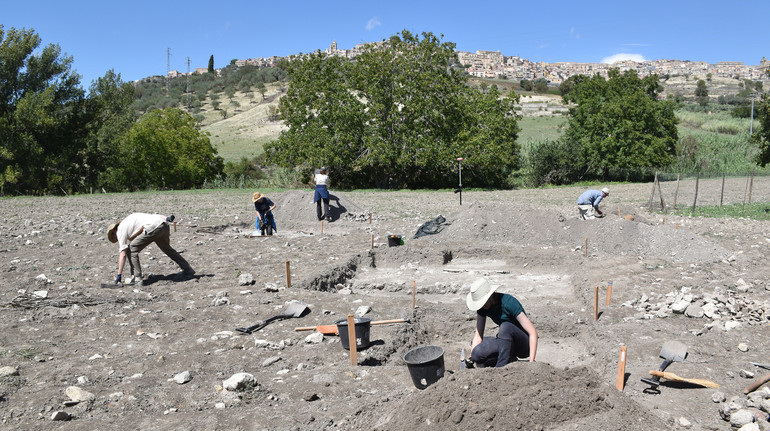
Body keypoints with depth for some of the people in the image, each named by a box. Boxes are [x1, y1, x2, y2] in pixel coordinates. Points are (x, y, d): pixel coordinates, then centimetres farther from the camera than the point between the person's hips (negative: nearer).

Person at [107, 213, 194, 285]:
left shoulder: (120, 231, 12)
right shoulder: (127, 221, 34)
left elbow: (122, 254, 4)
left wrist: (119, 275, 6)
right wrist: (166, 218, 10)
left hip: (153, 227, -9)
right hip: (164, 224, 9)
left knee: (131, 250, 5)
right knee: (167, 248, 29)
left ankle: (137, 278, 4)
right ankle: (188, 269, 37)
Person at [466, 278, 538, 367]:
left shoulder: (509, 302, -25)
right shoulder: (482, 306, -7)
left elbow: (533, 332, -28)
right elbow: (478, 334, -3)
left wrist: (531, 362, -34)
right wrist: (471, 360, -14)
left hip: (524, 345, -6)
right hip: (506, 341, 6)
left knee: (505, 326, -36)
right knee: (476, 354, -22)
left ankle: (501, 368, -23)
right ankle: (510, 361, 1)